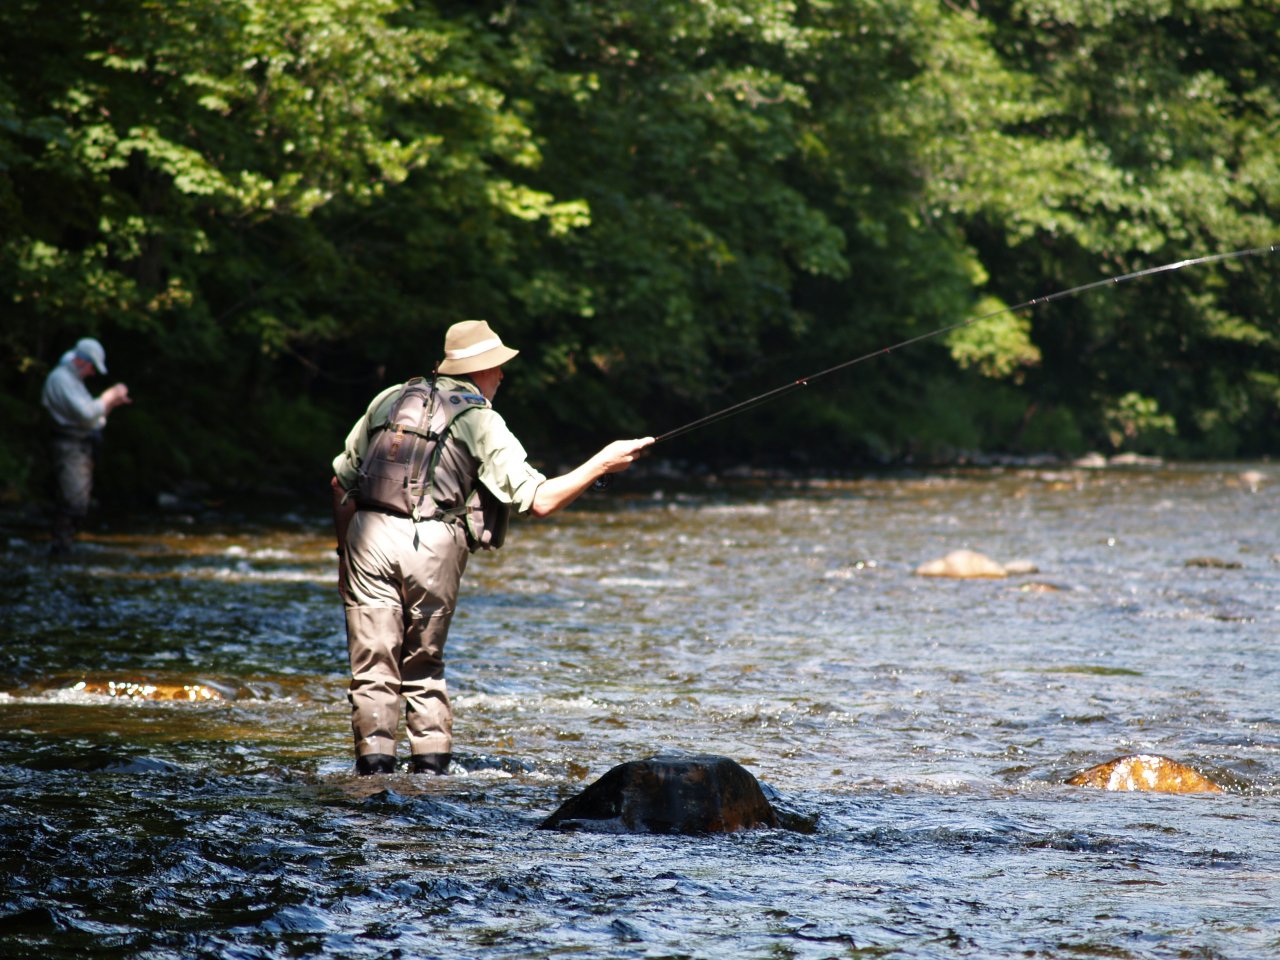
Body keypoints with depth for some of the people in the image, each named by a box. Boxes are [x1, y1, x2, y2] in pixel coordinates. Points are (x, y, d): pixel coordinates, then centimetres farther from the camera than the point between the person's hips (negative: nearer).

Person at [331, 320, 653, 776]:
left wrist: (345, 552, 27)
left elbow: (342, 482, 18)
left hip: (370, 533, 2)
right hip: (433, 547, -2)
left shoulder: (391, 400, 16)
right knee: (424, 667, 16)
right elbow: (540, 500, -3)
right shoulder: (481, 422, 4)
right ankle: (432, 766, 10)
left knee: (374, 668, 2)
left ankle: (375, 767, -6)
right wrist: (602, 464, 6)